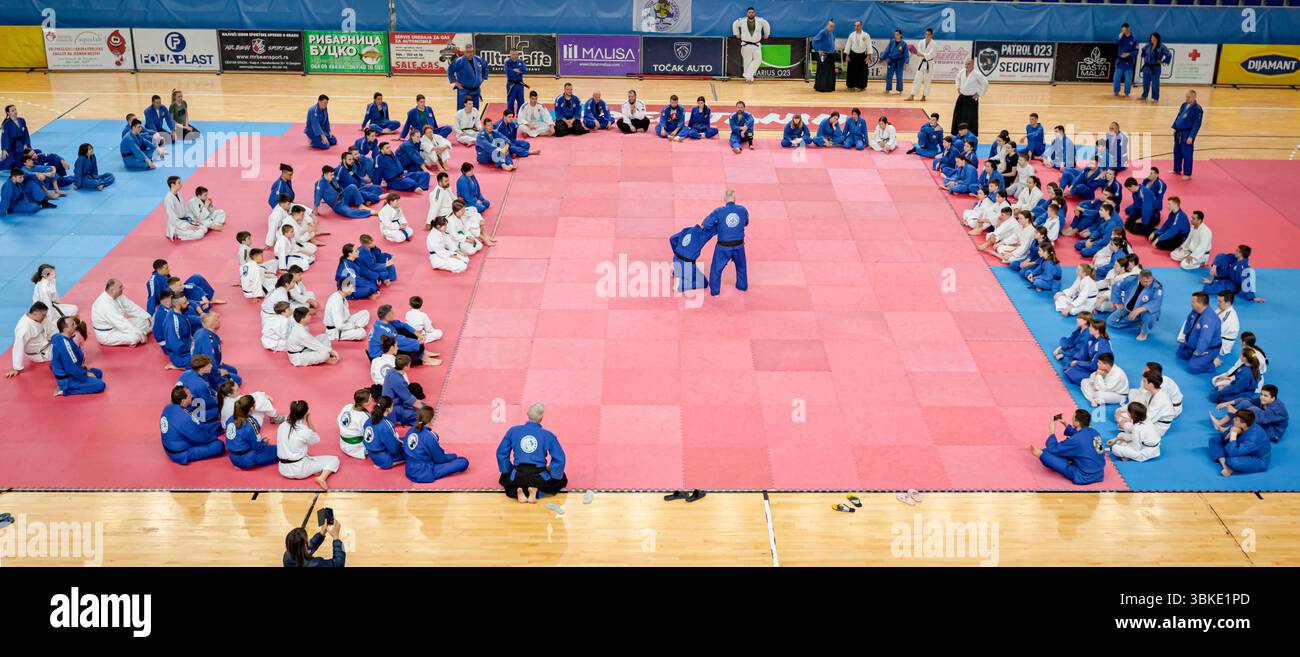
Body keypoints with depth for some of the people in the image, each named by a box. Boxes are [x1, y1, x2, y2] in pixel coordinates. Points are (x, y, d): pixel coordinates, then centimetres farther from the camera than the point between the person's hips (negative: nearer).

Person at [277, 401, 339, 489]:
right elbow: (317, 439, 3)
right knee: (334, 460, 4)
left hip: (283, 469, 6)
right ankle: (322, 478, -20)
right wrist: (309, 421, -2)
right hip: (299, 470, -6)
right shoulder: (305, 431, -19)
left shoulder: (282, 426, -2)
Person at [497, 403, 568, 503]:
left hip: (518, 476, 2)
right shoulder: (548, 435, -6)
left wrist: (509, 470, 18)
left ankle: (516, 490, -1)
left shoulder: (513, 431, -1)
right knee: (561, 480, 26)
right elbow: (559, 458, -5)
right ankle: (537, 490, -3)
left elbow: (501, 453, 5)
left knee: (505, 479, 36)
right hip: (539, 477, -2)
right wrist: (550, 471, 10)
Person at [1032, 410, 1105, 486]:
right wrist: (1066, 425, 15)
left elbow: (1053, 449, -13)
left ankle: (1041, 454, 26)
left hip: (1084, 478, -8)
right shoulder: (1094, 432, -2)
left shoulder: (1077, 440, -25)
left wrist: (1051, 432, -1)